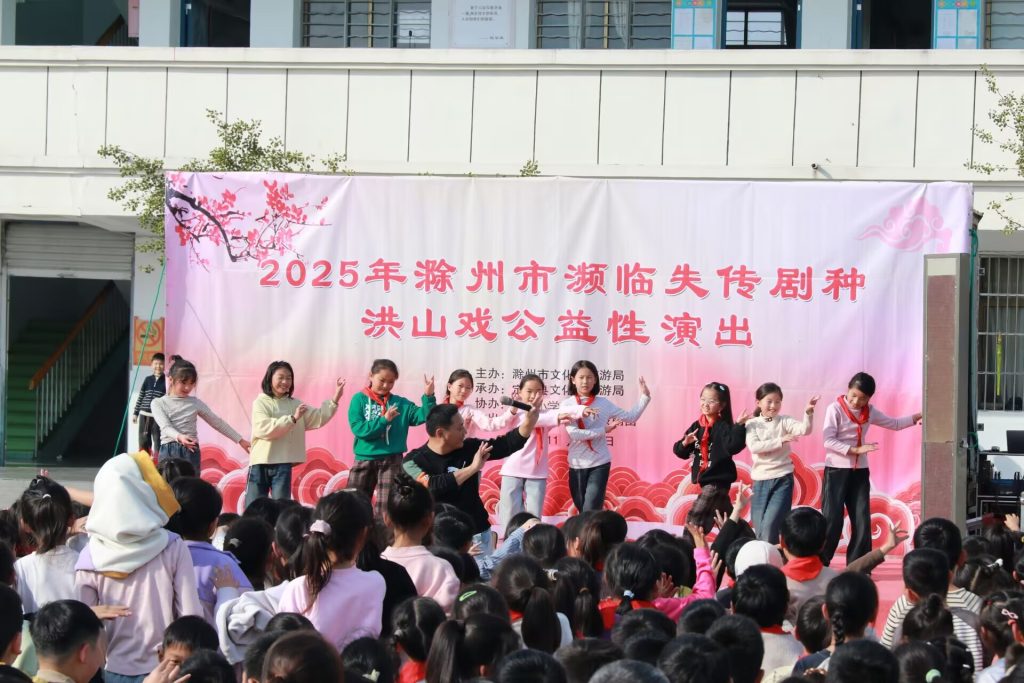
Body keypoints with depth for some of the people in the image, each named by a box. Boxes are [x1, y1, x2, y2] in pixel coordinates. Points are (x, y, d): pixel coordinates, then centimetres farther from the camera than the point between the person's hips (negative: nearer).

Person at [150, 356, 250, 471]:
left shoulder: (195, 403, 10)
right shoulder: (158, 403, 4)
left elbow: (217, 422, 15)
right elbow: (166, 426, -12)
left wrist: (240, 440, 13)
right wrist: (179, 437, -34)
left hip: (191, 452, 1)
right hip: (168, 452, -1)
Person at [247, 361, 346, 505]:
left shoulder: (294, 404, 11)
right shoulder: (261, 402, -3)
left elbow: (318, 418, 5)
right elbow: (263, 428, -18)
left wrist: (335, 399, -6)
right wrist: (292, 418, -21)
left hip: (283, 465, 3)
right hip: (260, 463, -3)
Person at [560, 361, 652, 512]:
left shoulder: (603, 403, 3)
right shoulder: (567, 405, -3)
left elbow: (630, 416, 12)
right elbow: (574, 433, -16)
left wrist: (645, 397, 4)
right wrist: (603, 430, -15)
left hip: (600, 464, -1)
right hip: (577, 465, 1)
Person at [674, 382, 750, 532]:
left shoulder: (724, 426, -13)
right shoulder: (697, 426, 7)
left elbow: (733, 446, -29)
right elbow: (681, 452, 9)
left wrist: (739, 426, -38)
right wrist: (685, 443, -12)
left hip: (718, 480, -7)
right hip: (705, 479, 7)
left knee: (695, 517, -14)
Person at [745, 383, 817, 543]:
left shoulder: (784, 421, 2)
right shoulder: (752, 424, 3)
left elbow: (804, 430, -15)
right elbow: (754, 446, -12)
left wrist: (808, 413, -34)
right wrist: (780, 441, -20)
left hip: (782, 478, -2)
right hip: (761, 480, 2)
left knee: (770, 524, -16)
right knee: (759, 527, 5)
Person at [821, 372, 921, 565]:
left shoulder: (869, 412, 8)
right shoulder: (835, 409, -10)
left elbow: (894, 424, 20)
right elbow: (828, 440, -18)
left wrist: (917, 417, 11)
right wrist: (855, 450, -22)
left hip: (860, 471, 6)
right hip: (836, 470, -6)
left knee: (862, 520, 3)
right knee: (832, 519, -7)